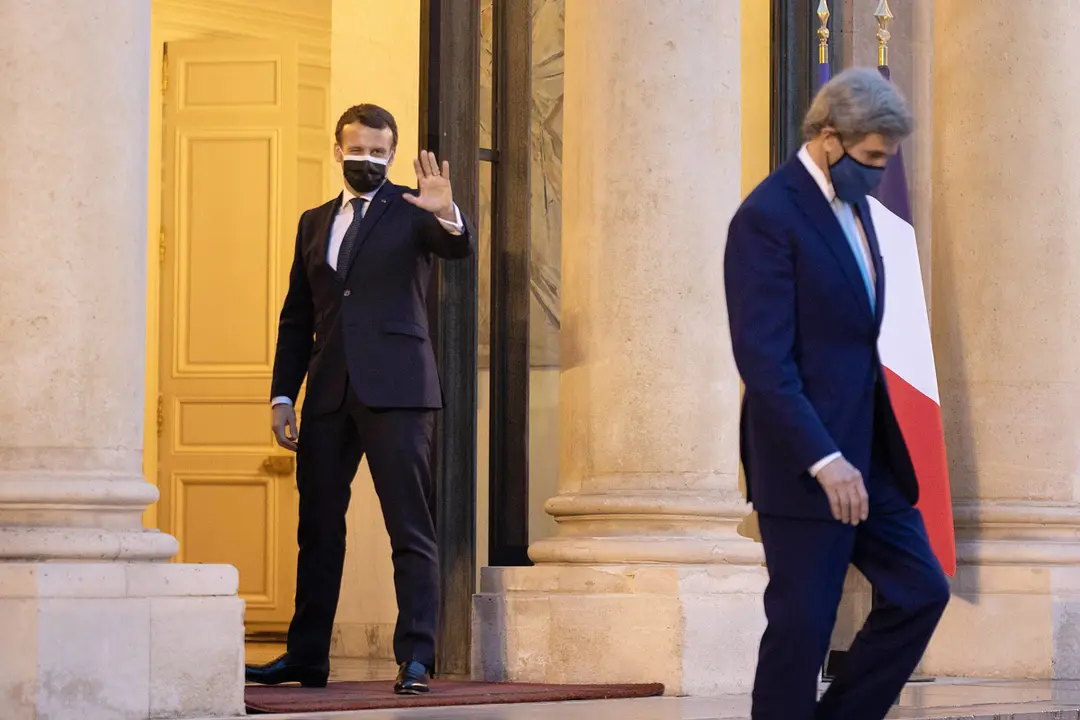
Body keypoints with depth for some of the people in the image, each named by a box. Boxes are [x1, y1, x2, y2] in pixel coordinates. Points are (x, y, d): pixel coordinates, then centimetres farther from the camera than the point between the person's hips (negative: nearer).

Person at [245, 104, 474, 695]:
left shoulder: (411, 210, 4)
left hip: (394, 391, -5)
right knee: (317, 528, 10)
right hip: (328, 396, 5)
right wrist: (282, 396, 10)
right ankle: (306, 657, 18)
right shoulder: (314, 222, 18)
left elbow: (459, 249, -16)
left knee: (410, 529, -7)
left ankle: (415, 658, -8)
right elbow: (296, 318, 18)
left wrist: (447, 214, -38)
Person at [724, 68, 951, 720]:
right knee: (802, 624, -2)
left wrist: (878, 447, 13)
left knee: (921, 592, 8)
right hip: (806, 463, -9)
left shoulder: (852, 202, 13)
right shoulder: (768, 217, -14)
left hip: (867, 455, 9)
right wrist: (824, 460, -25)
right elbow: (763, 359, -20)